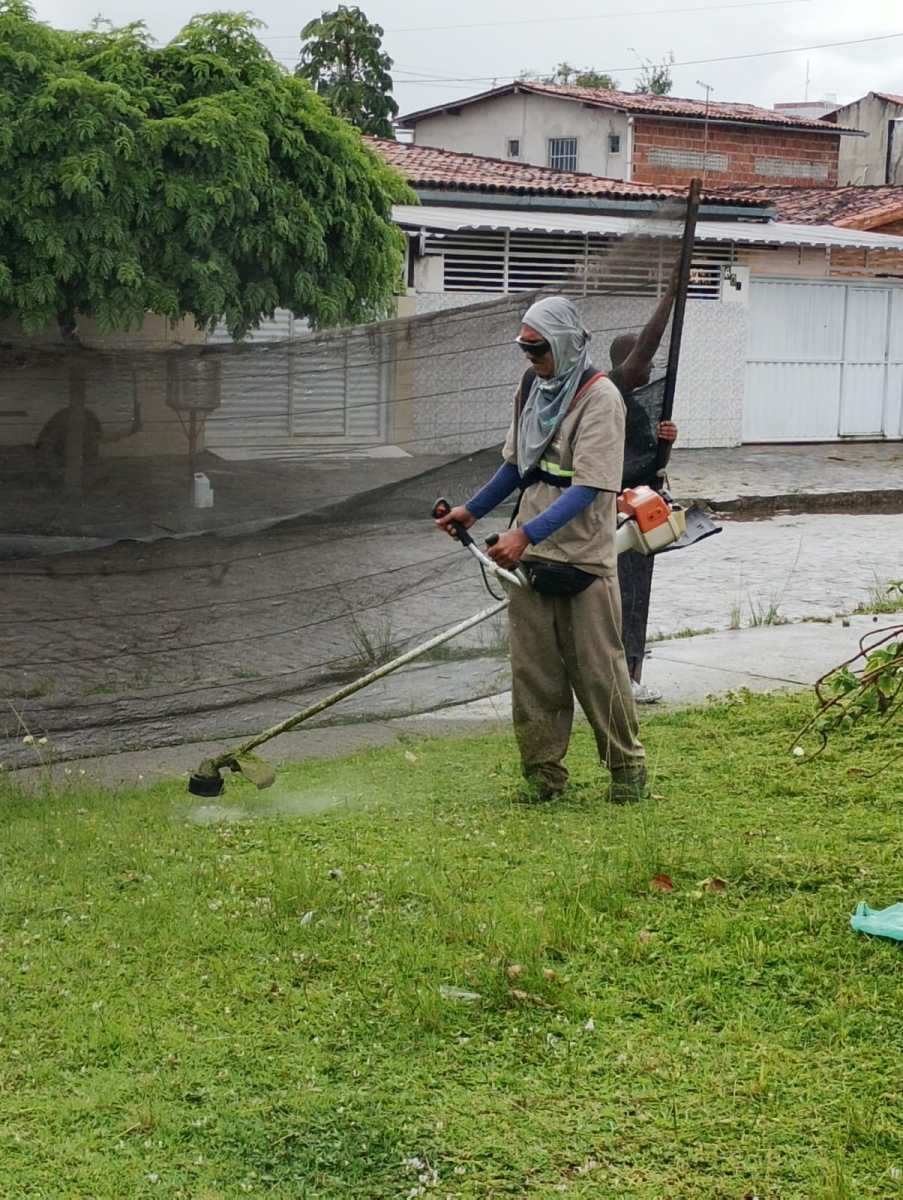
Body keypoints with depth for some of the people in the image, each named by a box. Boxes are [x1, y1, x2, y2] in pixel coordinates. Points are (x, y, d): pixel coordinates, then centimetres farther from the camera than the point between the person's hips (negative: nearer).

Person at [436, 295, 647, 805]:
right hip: (529, 554, 6)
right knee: (534, 670, 6)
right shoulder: (532, 388, 10)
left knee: (598, 668, 1)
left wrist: (526, 533, -29)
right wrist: (472, 510, 17)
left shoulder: (600, 398, -13)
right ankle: (544, 772, 15)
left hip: (584, 558, -6)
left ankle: (628, 766, 17)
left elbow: (587, 487, -22)